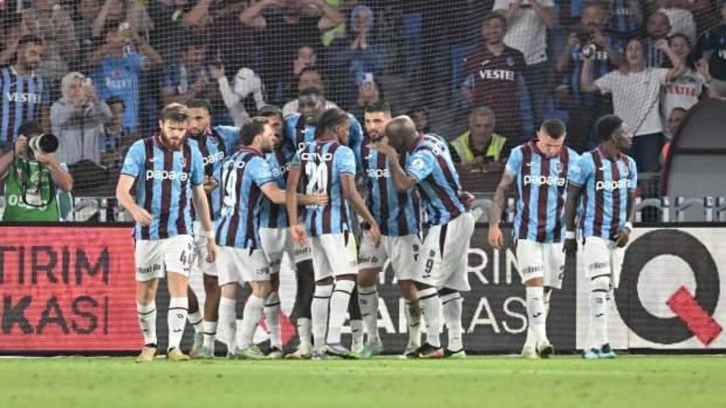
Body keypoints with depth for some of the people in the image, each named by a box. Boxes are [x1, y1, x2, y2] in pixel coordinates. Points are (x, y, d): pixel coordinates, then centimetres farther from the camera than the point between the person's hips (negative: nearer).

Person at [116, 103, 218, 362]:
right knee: (145, 292, 6)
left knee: (179, 287, -14)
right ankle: (149, 344, 23)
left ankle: (174, 346, -15)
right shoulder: (141, 149, -6)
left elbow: (199, 195, 13)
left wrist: (210, 236, 14)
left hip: (179, 232, 1)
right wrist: (135, 209, -36)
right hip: (147, 233, -1)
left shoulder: (191, 152, 4)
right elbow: (122, 190, -14)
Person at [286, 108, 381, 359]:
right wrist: (372, 223, -12)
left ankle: (318, 345, 12)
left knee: (322, 284, 12)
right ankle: (333, 339, -19)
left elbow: (291, 187, -1)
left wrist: (294, 223, -3)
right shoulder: (342, 153, -7)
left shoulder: (304, 152, 11)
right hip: (335, 223, -7)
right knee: (345, 279, -6)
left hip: (312, 223, 7)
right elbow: (349, 193, -17)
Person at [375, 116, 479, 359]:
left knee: (427, 282, -8)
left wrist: (392, 157, -23)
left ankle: (433, 344, -8)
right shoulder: (434, 141, 6)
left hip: (448, 224, -10)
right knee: (450, 284, 11)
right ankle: (455, 345, 13)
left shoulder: (423, 156, -23)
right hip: (460, 219, 10)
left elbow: (402, 184, -36)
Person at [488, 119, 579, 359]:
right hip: (526, 233, -2)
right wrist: (494, 224, 2)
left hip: (556, 235, 2)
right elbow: (502, 189, 5)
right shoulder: (521, 155, -4)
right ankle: (541, 340, -23)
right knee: (534, 285, -16)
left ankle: (530, 345, 16)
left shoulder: (571, 159, -1)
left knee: (545, 291, 6)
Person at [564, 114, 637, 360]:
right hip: (594, 234, -7)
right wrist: (569, 234, -3)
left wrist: (627, 226, -4)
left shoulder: (628, 164, 10)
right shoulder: (588, 162, -10)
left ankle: (593, 344, 11)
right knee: (600, 285, -15)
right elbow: (572, 197, -4)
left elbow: (631, 199, 15)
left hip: (617, 236, 7)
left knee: (608, 289, 6)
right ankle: (601, 343, -18)